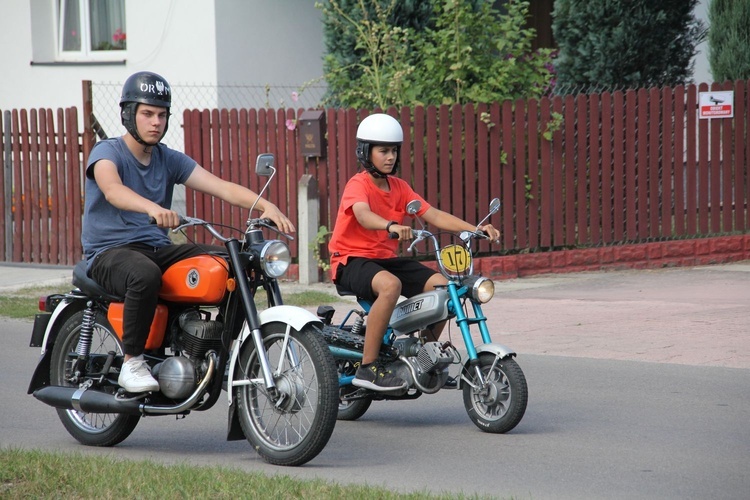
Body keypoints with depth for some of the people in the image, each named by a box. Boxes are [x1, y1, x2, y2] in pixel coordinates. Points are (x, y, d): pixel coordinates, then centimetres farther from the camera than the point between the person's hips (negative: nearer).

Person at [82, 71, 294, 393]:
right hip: (110, 252, -6)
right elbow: (112, 189, -30)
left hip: (158, 248, 6)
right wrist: (153, 209, -51)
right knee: (145, 274, -41)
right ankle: (131, 363, -27)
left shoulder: (169, 160, 12)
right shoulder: (107, 152, -6)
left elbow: (221, 187, 0)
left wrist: (265, 205, -20)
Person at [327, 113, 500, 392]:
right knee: (390, 285, -38)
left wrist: (474, 229, -12)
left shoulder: (399, 188, 10)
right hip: (352, 261, -7)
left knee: (441, 285, -11)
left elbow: (433, 215, 2)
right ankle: (367, 368, -33)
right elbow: (363, 215, -34)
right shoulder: (358, 185, -12)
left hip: (386, 258, 7)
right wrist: (391, 226, -56)